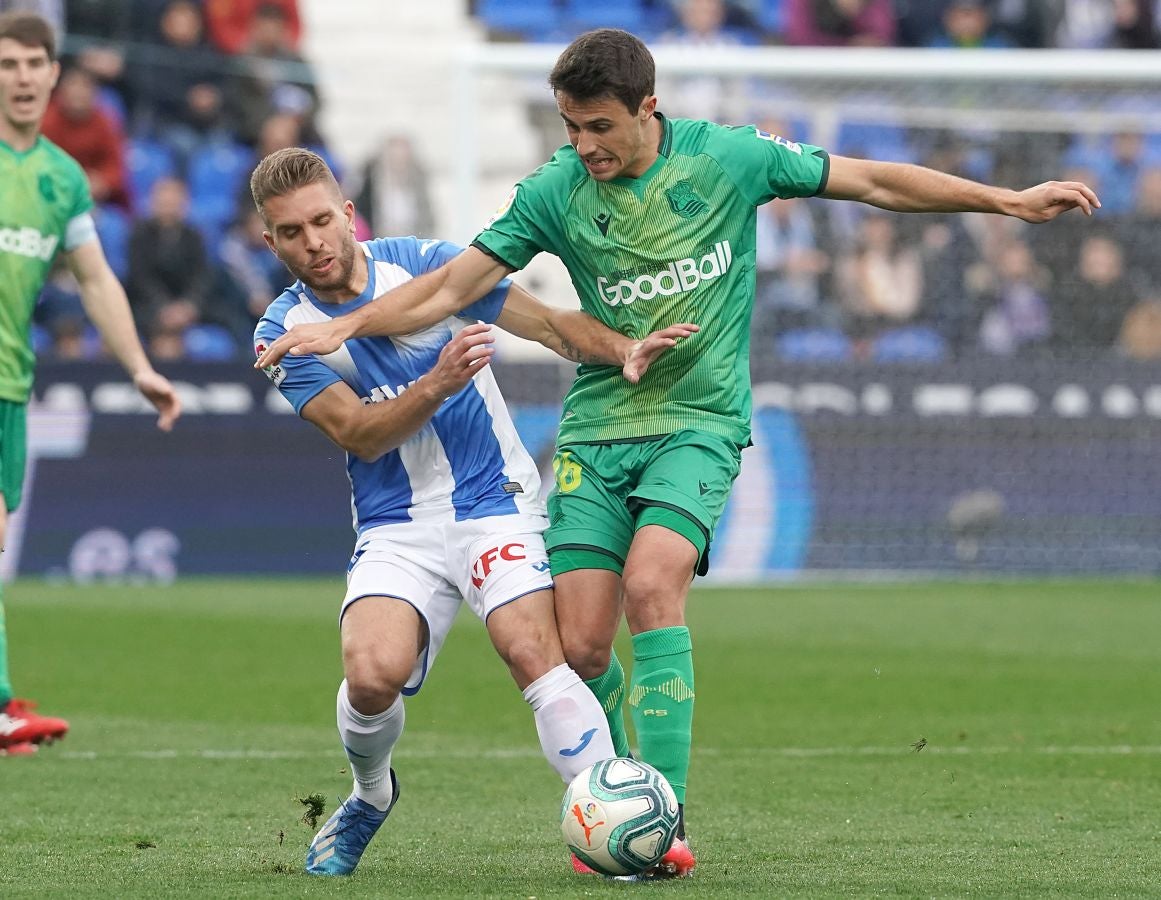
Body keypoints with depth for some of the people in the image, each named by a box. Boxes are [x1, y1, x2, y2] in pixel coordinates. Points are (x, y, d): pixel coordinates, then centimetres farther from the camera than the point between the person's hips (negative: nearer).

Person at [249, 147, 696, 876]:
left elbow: (551, 323, -2)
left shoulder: (426, 265, -2)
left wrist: (623, 351, -21)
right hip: (395, 531, 1)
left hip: (494, 506, -1)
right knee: (373, 674, -23)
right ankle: (370, 797, 10)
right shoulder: (283, 334, 0)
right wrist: (439, 383, -28)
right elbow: (359, 433, -11)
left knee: (536, 656, -26)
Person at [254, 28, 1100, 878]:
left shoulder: (727, 157, -8)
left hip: (700, 421, -2)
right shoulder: (555, 192, -4)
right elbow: (454, 285, 2)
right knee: (582, 644, -7)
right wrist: (346, 326, -9)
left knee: (651, 584, -27)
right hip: (597, 430, 3)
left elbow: (874, 182, 1)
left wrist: (1009, 199, 2)